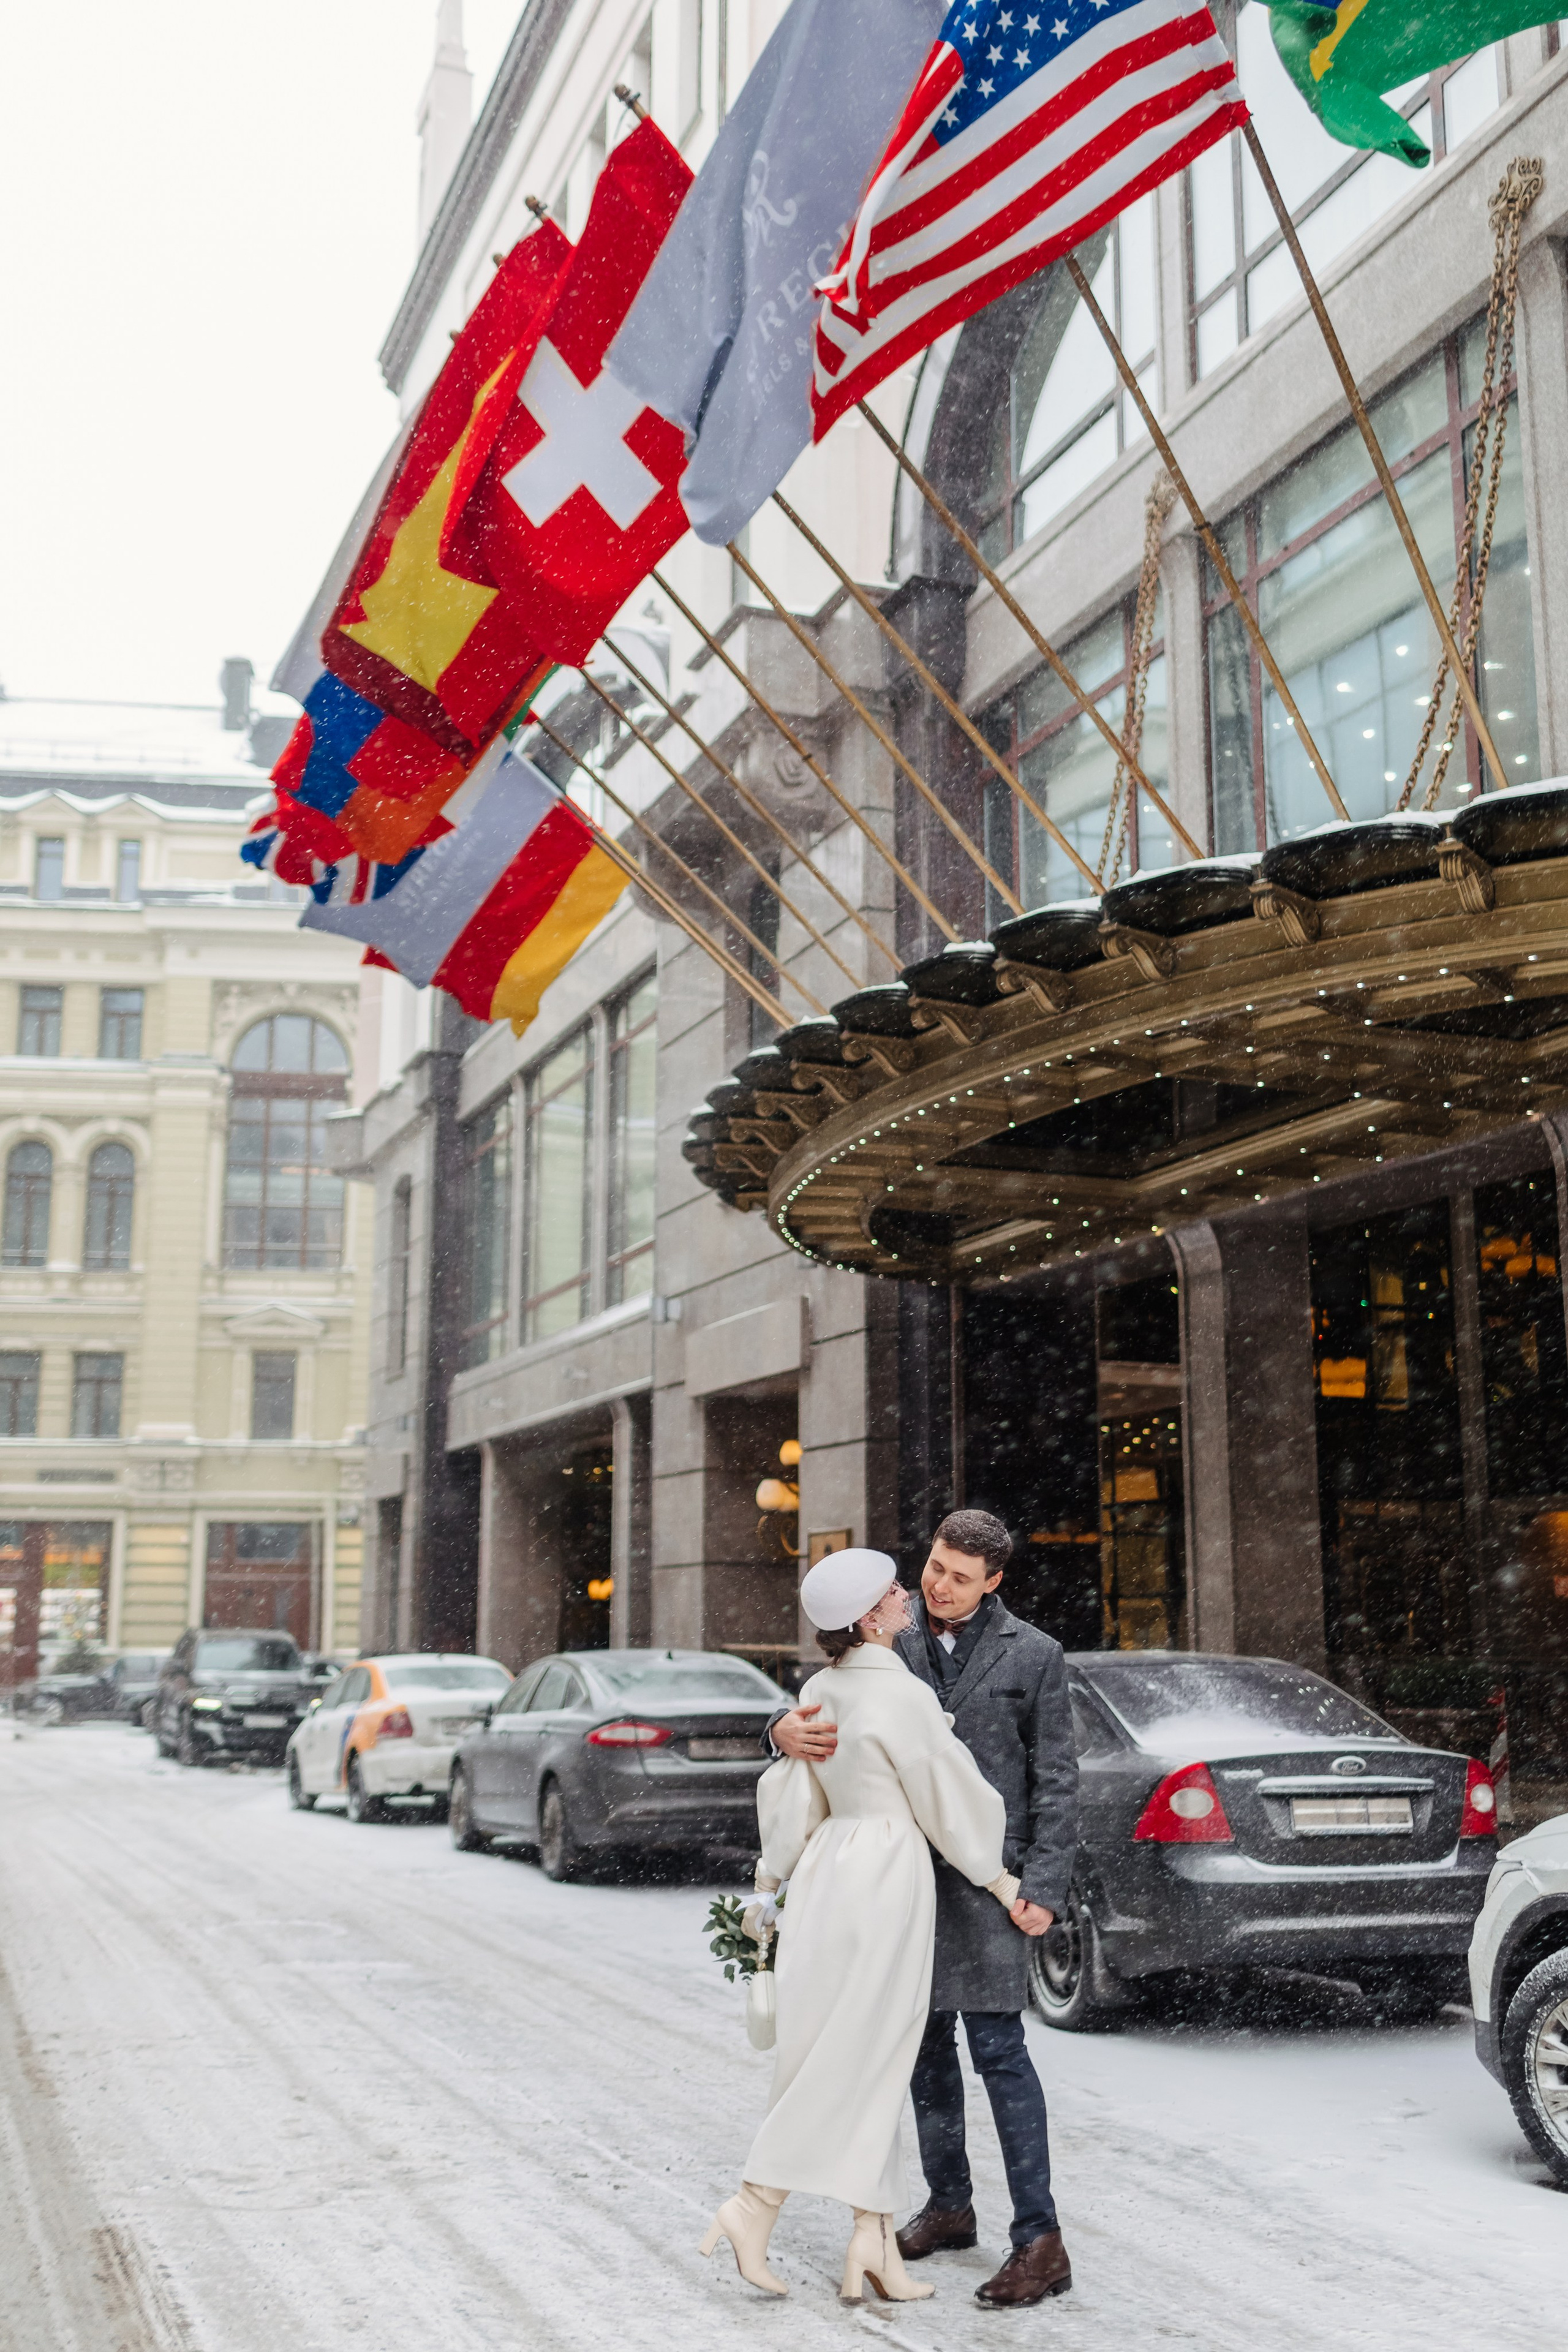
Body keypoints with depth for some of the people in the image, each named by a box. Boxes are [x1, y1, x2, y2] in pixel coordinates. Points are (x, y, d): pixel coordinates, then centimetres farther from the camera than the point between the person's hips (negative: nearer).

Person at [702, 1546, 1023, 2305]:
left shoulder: (821, 1692, 6)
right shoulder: (903, 1695, -16)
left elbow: (794, 1800, 13)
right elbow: (951, 1800, -9)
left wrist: (771, 1879, 22)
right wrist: (1002, 1884, 3)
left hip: (829, 1868, 8)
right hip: (888, 1876, -8)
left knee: (871, 2068, 11)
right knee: (851, 2060, 2)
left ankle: (874, 2244, 12)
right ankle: (755, 2206, 4)